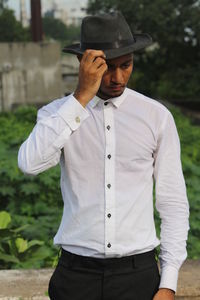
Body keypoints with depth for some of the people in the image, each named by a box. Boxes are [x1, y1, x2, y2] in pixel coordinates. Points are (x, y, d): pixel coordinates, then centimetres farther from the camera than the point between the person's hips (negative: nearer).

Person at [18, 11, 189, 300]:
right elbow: (31, 163, -21)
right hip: (76, 273, 0)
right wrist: (82, 96, -21)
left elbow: (174, 203, 1)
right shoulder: (58, 113, 0)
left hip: (138, 273, 0)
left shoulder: (157, 116, -1)